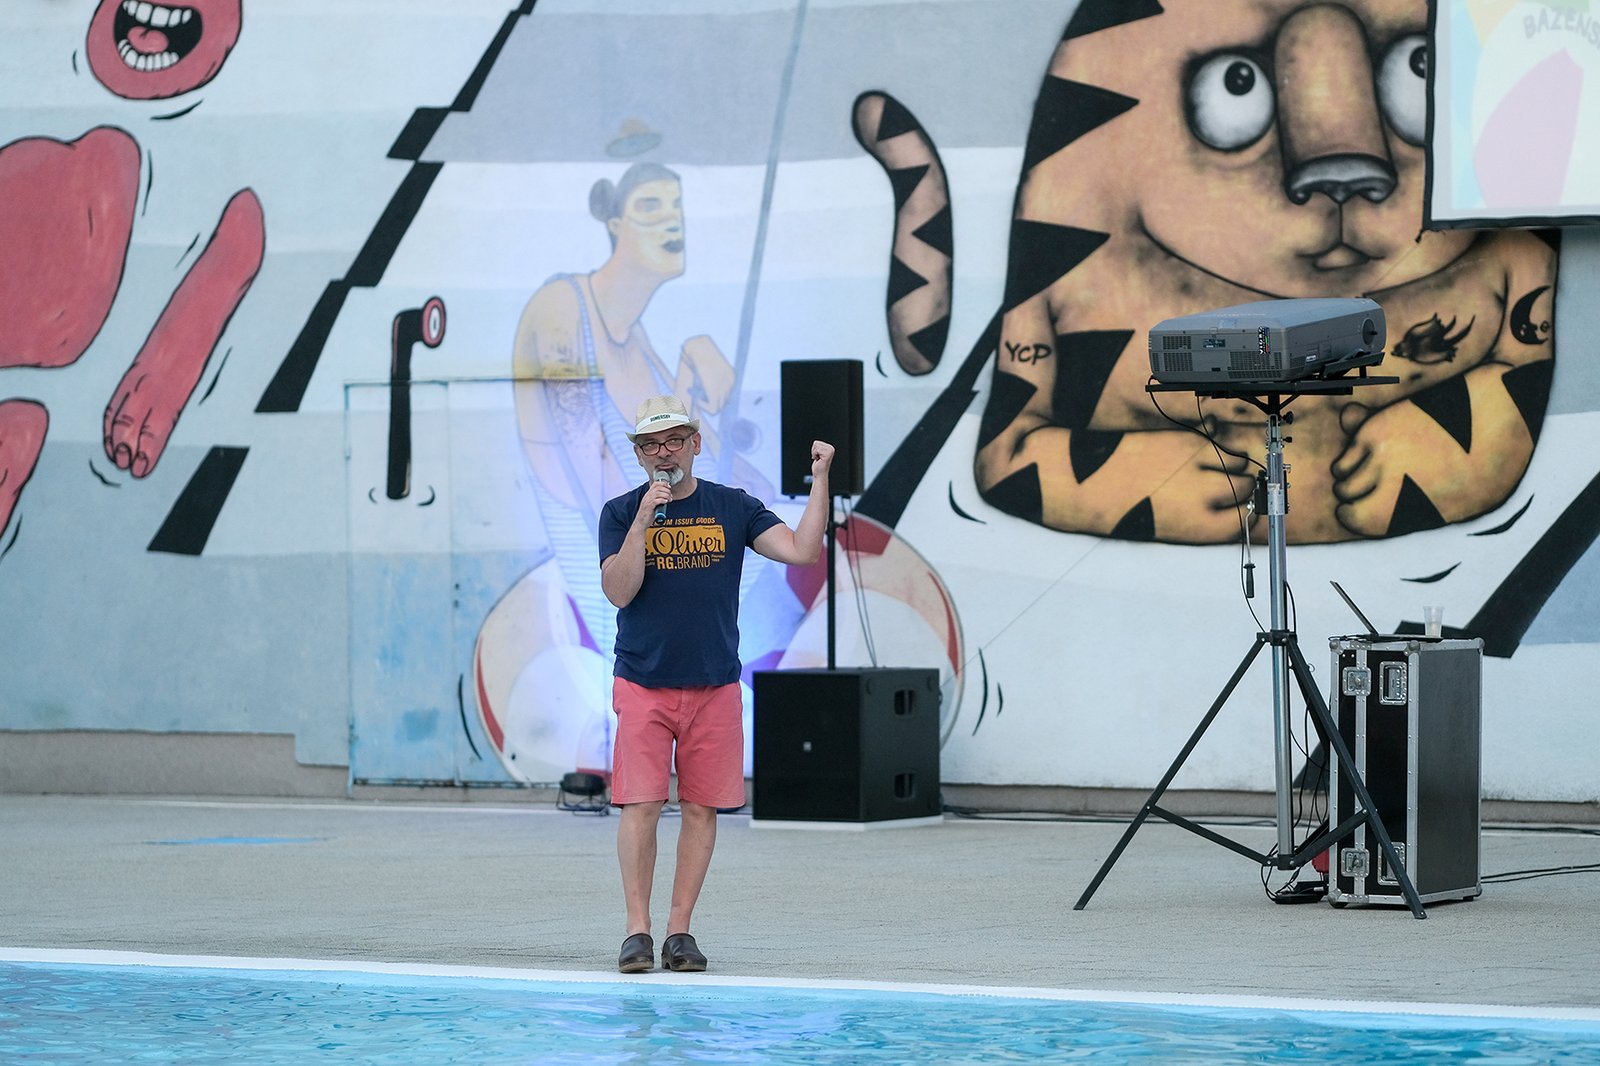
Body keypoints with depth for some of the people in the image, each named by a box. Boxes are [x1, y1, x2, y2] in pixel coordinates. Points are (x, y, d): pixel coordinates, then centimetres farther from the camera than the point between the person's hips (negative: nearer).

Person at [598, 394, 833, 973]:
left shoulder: (734, 508, 6)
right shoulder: (621, 513, 4)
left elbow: (802, 550, -4)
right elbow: (618, 591, -9)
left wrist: (820, 480, -9)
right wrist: (643, 522, -17)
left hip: (715, 686, 2)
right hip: (642, 682, -2)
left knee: (701, 809, 2)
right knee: (640, 806, -8)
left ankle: (679, 931, 9)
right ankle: (637, 930, -2)